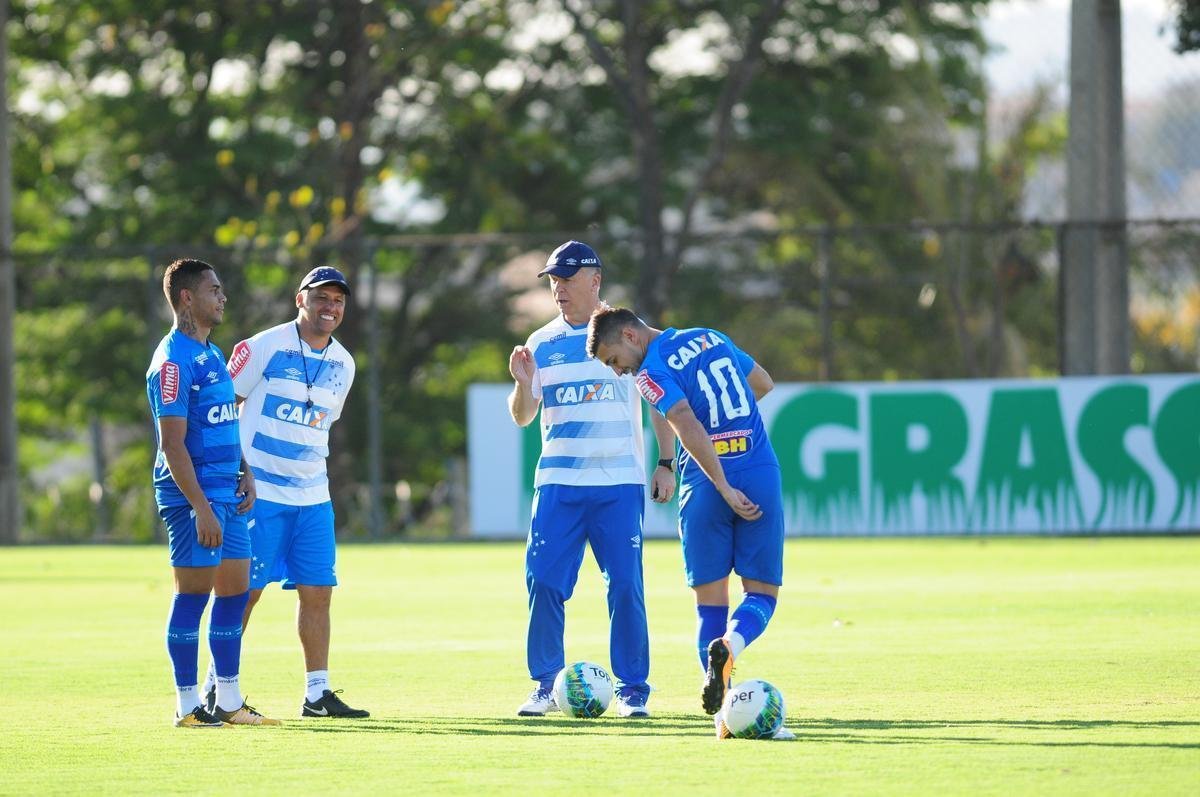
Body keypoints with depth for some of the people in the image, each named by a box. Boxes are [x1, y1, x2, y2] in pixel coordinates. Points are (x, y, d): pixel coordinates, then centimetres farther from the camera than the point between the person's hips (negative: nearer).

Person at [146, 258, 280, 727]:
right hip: (194, 496, -9)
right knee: (193, 594, -5)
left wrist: (245, 474, 12)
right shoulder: (174, 359, -13)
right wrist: (201, 508, -22)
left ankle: (228, 702, 16)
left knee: (235, 590, 10)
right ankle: (187, 705, -1)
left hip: (228, 494, 9)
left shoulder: (212, 355, 17)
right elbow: (173, 443, -18)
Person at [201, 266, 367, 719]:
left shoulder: (343, 365, 10)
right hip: (259, 492, -6)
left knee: (317, 591, 2)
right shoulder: (264, 347, -8)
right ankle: (218, 687, 4)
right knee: (244, 590, -4)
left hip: (312, 497, 6)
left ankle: (317, 692, 7)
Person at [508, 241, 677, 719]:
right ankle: (546, 686, 6)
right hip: (558, 484, 2)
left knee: (625, 586, -5)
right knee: (543, 583, -5)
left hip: (620, 485, -2)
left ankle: (632, 689, 4)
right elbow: (522, 417, 10)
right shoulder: (542, 344, 9)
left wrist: (666, 464, -1)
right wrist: (523, 384, -11)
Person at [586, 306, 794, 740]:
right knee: (762, 592, 8)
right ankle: (730, 644, -24)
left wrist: (725, 489, -19)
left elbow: (689, 428, -18)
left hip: (706, 487, -4)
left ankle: (723, 713, -4)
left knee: (711, 600, 5)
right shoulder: (712, 338, 14)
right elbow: (763, 384, 26)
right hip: (762, 475, 4)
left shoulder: (652, 372, -5)